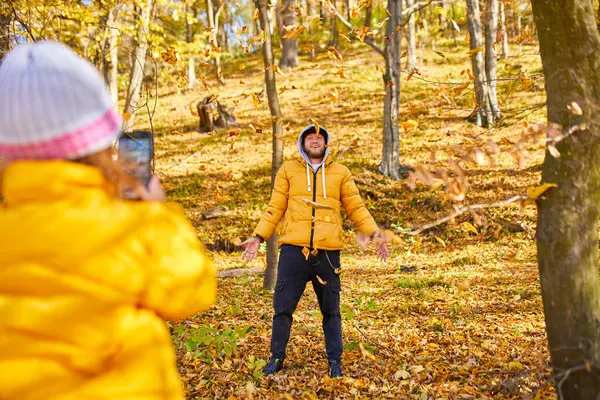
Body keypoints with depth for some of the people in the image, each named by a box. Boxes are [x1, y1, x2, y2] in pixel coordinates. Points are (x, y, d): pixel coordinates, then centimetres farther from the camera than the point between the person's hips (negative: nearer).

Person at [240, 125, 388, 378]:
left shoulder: (341, 173, 11)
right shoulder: (288, 170, 10)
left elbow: (356, 209, 11)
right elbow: (275, 208, 10)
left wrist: (375, 234, 1)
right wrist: (258, 237, 2)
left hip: (327, 252, 0)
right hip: (293, 250, 0)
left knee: (331, 310, 8)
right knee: (283, 307, 4)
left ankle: (334, 361, 19)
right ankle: (277, 358, 20)